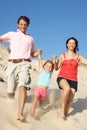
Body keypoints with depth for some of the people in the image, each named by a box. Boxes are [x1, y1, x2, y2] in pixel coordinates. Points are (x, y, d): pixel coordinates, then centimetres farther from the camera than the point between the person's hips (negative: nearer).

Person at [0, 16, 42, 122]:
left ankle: (20, 114, -31)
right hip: (12, 63, 0)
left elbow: (32, 54, 29)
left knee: (23, 86, -24)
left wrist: (38, 53, 7)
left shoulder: (30, 38, 26)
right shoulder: (12, 34, 19)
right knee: (10, 92, 0)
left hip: (24, 63, 0)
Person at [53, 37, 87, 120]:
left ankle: (65, 115, 19)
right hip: (62, 77, -2)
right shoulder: (62, 55, 12)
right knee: (67, 88, -35)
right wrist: (54, 60, -2)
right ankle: (62, 109, -17)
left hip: (73, 80, 2)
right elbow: (56, 68, 13)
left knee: (69, 101, -4)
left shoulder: (78, 57, 11)